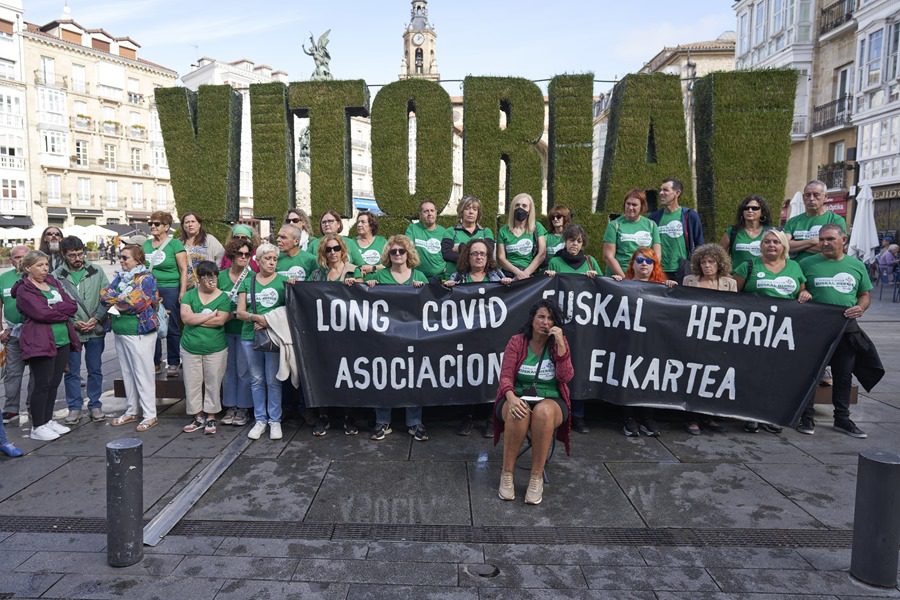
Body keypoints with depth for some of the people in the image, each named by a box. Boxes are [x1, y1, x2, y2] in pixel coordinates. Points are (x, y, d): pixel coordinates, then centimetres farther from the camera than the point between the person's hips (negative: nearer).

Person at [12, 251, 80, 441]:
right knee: (42, 384, -2)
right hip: (40, 343, -6)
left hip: (63, 341, 6)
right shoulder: (24, 290, -5)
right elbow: (42, 313, -18)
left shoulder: (53, 282, 14)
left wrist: (53, 309, -10)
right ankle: (37, 427, 8)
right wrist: (63, 312, -5)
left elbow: (72, 304, 5)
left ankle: (48, 420, 24)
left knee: (54, 383, 12)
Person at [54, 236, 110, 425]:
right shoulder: (56, 276, -3)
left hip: (96, 330, 1)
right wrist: (73, 322, -14)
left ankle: (95, 405, 24)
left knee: (95, 370, 11)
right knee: (72, 372, 8)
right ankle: (74, 407, 21)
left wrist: (97, 318, -11)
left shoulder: (97, 272, 1)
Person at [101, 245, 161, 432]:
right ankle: (131, 411, 26)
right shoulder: (120, 277, 13)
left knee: (143, 374, -3)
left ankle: (150, 415, 4)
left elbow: (135, 302, -20)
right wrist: (122, 301, -11)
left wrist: (115, 301, -3)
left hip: (139, 333, -8)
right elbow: (104, 295, 3)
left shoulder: (146, 278, -10)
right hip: (120, 332, 8)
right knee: (127, 373, 15)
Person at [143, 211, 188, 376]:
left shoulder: (175, 244, -3)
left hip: (170, 290, -5)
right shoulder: (146, 244, 12)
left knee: (172, 329, 1)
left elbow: (184, 270, -6)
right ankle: (155, 362, 20)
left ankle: (173, 363, 11)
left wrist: (183, 292, -12)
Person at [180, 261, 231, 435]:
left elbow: (220, 321, -15)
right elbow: (185, 317, -11)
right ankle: (198, 417, 22)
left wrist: (195, 319, -11)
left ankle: (211, 417, 19)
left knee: (213, 384, 6)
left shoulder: (223, 297, -2)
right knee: (192, 384, 8)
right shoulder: (190, 295, 3)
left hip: (216, 349, -2)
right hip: (190, 348, 2)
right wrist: (211, 314, -14)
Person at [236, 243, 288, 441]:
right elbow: (240, 312, 5)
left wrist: (270, 321, -16)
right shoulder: (247, 283, 10)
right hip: (250, 336, 2)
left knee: (273, 380, 1)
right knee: (257, 380, 9)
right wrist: (257, 317, -14)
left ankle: (275, 420, 12)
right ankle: (260, 420, 19)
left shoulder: (283, 281, 4)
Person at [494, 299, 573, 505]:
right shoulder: (516, 341, 0)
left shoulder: (560, 342, 3)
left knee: (543, 412, -37)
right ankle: (507, 474, -20)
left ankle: (537, 477, -24)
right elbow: (505, 377, -7)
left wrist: (560, 344, -18)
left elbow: (566, 377, -10)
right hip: (518, 397, 0)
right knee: (519, 413, -37)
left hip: (550, 401, 0)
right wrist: (512, 398, -28)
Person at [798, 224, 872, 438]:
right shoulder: (807, 264, 0)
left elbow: (865, 295, 15)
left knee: (844, 375, 12)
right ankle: (807, 417, 13)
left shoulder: (856, 265, 10)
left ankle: (842, 418, 24)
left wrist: (861, 307, -4)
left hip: (847, 328, 3)